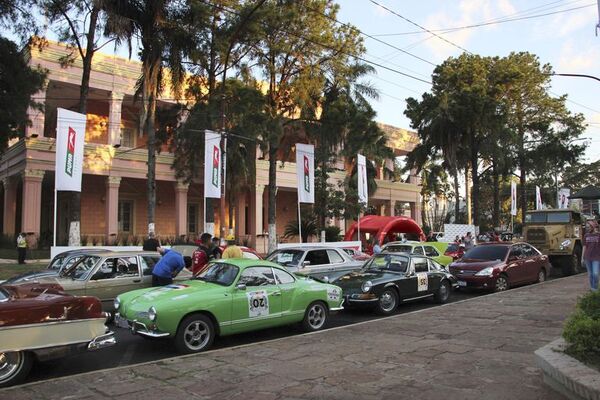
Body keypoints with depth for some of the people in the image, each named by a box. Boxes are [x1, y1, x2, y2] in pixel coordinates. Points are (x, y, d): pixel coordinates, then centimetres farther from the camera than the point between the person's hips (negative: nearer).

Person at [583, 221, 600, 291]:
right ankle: (592, 288, 19)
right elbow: (584, 247, 8)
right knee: (590, 274, 8)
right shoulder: (586, 236, 5)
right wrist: (582, 258, 7)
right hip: (587, 258, 3)